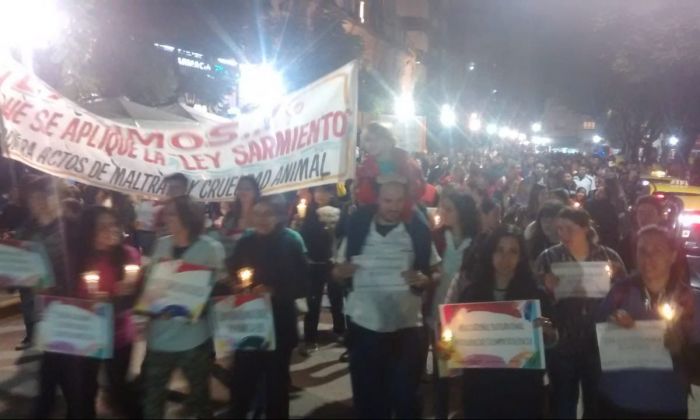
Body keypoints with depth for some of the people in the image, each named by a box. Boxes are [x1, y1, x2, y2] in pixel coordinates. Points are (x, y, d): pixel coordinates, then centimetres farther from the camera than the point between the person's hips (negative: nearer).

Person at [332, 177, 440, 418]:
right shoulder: (358, 228, 0)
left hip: (407, 327, -1)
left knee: (405, 396, 8)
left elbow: (435, 273, 6)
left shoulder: (417, 230, -2)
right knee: (367, 397, 12)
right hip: (364, 326, 1)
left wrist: (424, 279, -16)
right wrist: (340, 272, -14)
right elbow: (338, 273, 9)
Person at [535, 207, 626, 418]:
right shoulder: (547, 258, -2)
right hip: (562, 344, -1)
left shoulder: (609, 256, 1)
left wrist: (614, 279, -14)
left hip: (600, 343, 1)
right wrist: (549, 289, -22)